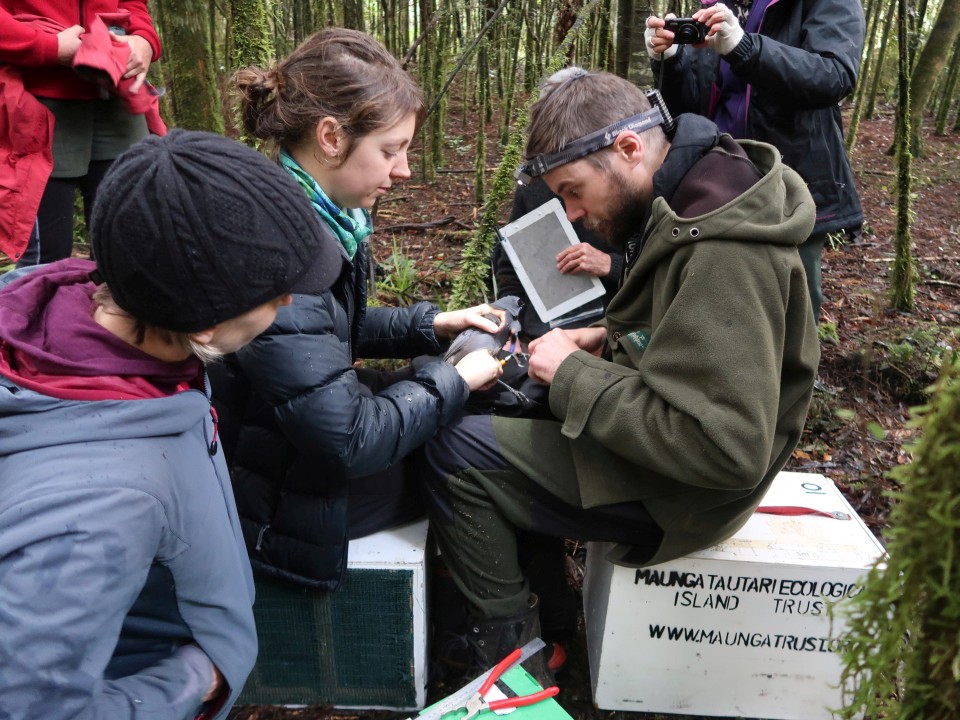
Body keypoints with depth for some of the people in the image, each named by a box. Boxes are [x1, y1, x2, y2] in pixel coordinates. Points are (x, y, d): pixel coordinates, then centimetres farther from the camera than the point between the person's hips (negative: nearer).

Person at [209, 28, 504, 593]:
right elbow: (349, 442, -30)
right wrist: (454, 381, -17)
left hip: (307, 417, 9)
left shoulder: (317, 214, -3)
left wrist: (432, 325, 4)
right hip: (291, 490, -8)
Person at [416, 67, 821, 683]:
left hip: (672, 490, -10)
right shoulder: (685, 205, 0)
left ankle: (510, 638, 7)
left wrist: (575, 374, -26)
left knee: (452, 450, -14)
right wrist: (611, 338, 0)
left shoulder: (721, 253, -30)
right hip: (658, 427, 10)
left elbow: (727, 450, -33)